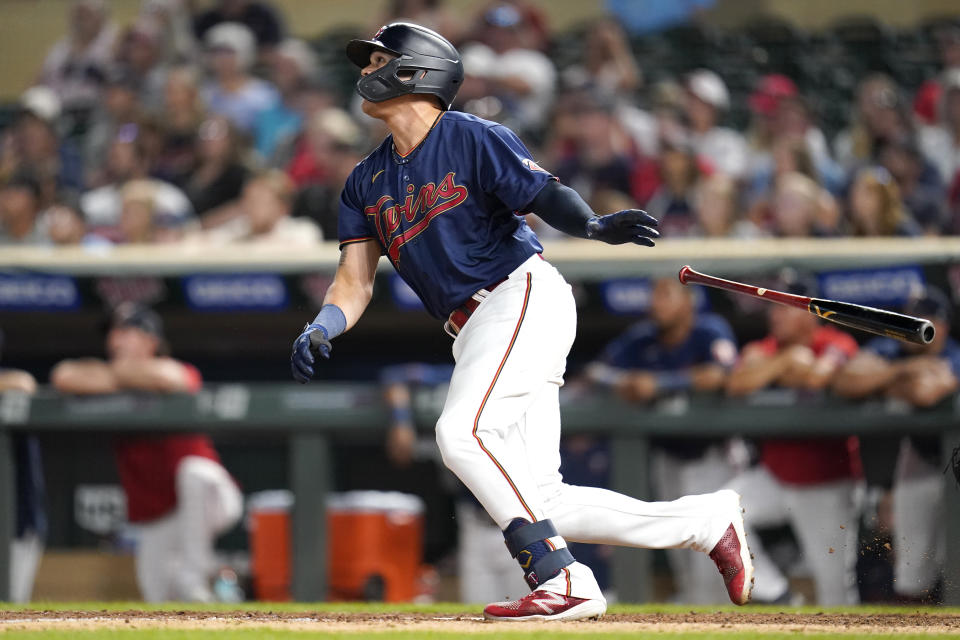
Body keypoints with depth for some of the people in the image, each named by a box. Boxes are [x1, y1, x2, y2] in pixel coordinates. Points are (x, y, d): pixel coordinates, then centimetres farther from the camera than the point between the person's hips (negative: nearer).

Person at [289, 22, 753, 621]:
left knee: (462, 432, -26)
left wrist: (595, 225, -34)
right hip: (475, 332, 7)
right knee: (542, 501, -3)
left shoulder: (474, 139, -3)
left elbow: (546, 195, -12)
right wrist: (320, 330, -11)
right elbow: (356, 279, 10)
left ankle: (562, 581, -26)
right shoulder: (367, 183, 16)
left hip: (525, 296, -7)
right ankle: (709, 521, 8)